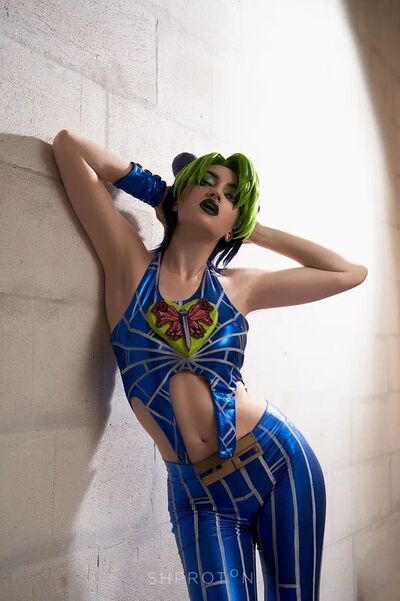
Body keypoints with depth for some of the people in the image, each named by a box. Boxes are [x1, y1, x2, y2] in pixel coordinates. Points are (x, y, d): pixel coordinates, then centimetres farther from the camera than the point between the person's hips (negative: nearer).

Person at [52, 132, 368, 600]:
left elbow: (351, 272, 12)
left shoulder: (239, 286, 3)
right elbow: (68, 145, -2)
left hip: (278, 461, 2)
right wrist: (153, 185, 9)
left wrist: (258, 232, 9)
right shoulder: (131, 263, -2)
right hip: (197, 494, -1)